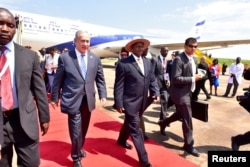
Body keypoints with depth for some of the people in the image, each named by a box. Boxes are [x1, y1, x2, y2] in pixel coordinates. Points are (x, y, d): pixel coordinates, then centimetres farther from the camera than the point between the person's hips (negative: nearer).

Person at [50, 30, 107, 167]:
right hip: (73, 100, -4)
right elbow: (58, 80, 0)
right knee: (76, 131, 1)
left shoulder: (95, 58, 3)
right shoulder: (65, 57, -6)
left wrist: (103, 95, 1)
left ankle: (79, 148, 48)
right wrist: (54, 97, 5)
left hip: (88, 100, 4)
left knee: (83, 129, 20)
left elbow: (100, 79, 8)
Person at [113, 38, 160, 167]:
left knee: (129, 123, 26)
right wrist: (119, 104, -13)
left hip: (142, 102, 7)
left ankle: (121, 140, 53)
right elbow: (119, 85, -12)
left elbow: (152, 79, 12)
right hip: (130, 102, -7)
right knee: (136, 130, 0)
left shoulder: (147, 62, 8)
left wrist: (156, 92, -3)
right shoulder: (123, 63, -12)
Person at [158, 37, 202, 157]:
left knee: (181, 114, 23)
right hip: (181, 93, -10)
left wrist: (195, 77, 6)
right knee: (187, 119, 1)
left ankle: (163, 123, 45)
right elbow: (175, 79, -25)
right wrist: (193, 79, -21)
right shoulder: (179, 59, -19)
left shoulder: (192, 59, 11)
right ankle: (189, 145, 19)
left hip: (187, 92, 10)